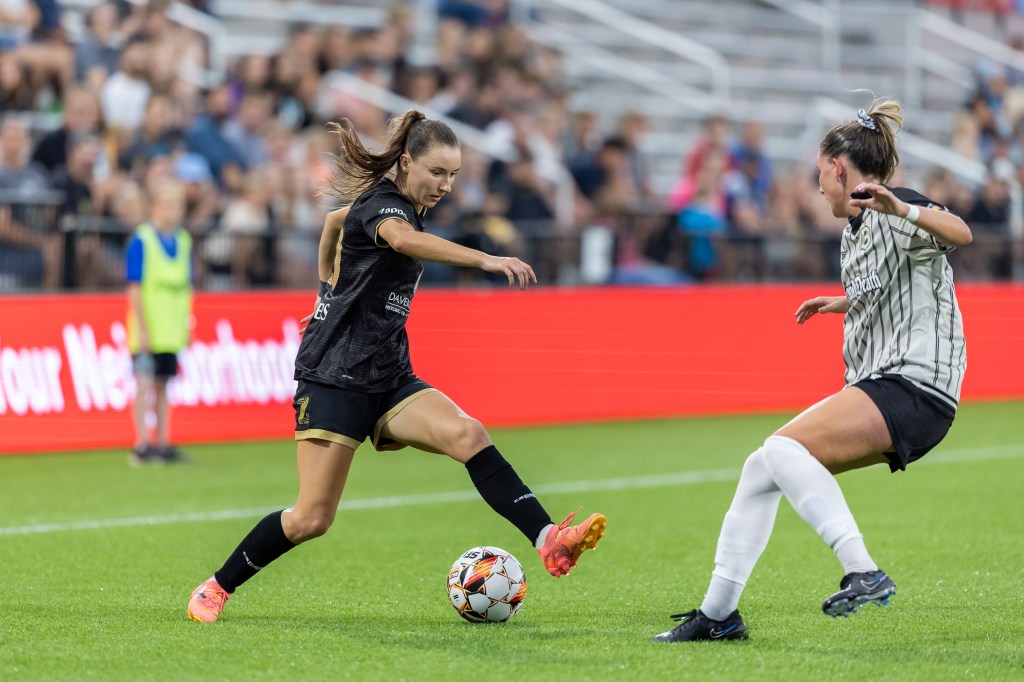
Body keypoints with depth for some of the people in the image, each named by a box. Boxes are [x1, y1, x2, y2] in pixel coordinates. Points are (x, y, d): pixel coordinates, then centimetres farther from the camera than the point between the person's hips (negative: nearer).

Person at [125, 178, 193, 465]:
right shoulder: (141, 240, -9)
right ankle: (142, 445, -5)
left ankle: (163, 444, 13)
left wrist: (187, 323, 11)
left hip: (172, 331, 6)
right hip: (147, 331, -6)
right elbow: (134, 288, -10)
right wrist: (141, 329, -14)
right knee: (144, 384, -6)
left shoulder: (183, 242, 9)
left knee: (164, 385, 9)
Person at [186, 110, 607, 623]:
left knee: (467, 435, -19)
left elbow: (335, 220, 32)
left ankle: (548, 542, -32)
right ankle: (216, 589, 14)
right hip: (335, 377, -8)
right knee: (312, 519, -7)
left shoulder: (400, 205, 12)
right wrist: (485, 260, -52)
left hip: (389, 378, 8)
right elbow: (403, 239, -41)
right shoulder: (380, 204, -15)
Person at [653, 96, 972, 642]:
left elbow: (959, 234, -31)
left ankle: (864, 573, -31)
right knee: (760, 469, 10)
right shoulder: (854, 228, 19)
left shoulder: (892, 215, -10)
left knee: (784, 448, -25)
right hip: (877, 386, 10)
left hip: (915, 387, -10)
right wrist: (843, 304, 36)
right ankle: (718, 612, 16)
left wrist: (899, 207, -44)